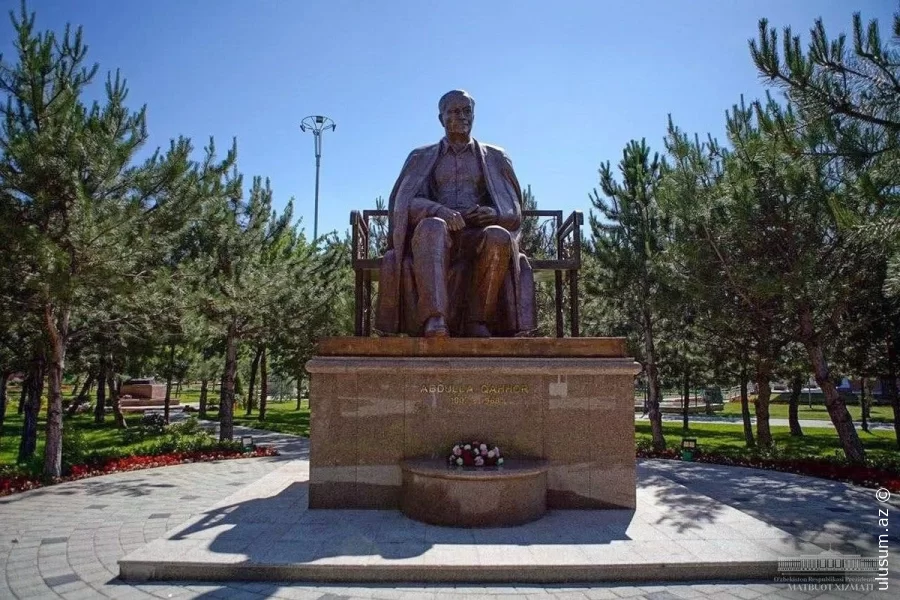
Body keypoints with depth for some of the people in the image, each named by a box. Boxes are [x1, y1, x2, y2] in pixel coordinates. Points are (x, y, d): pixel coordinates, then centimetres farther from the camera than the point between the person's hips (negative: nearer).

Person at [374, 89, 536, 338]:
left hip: (478, 236, 1)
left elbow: (514, 212, 11)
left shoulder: (494, 158, 19)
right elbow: (404, 203, 3)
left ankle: (477, 320, -27)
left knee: (498, 237, -35)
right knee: (431, 226, -38)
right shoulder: (421, 157, 18)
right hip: (438, 237, -1)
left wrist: (494, 214, -15)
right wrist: (439, 210, -20)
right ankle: (434, 320, -51)